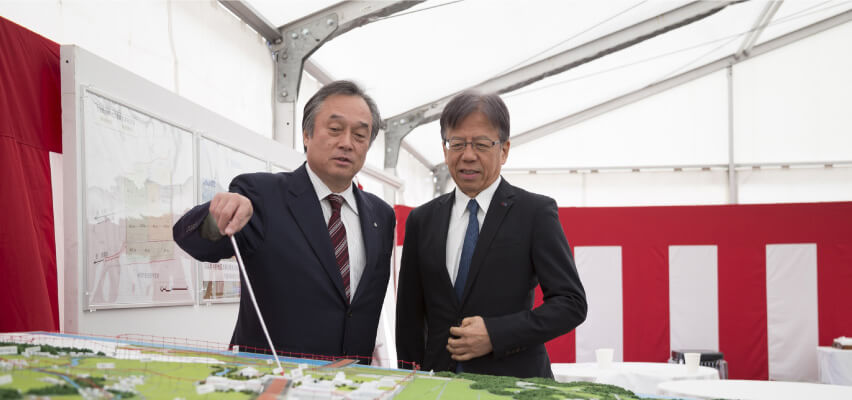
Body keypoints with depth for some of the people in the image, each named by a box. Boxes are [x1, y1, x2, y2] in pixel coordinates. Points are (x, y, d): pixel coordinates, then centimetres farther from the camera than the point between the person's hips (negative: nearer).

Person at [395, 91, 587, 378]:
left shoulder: (536, 212, -5)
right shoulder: (422, 221, 6)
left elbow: (571, 303, -9)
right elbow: (409, 313, 9)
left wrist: (496, 334, -17)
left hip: (515, 379, -3)